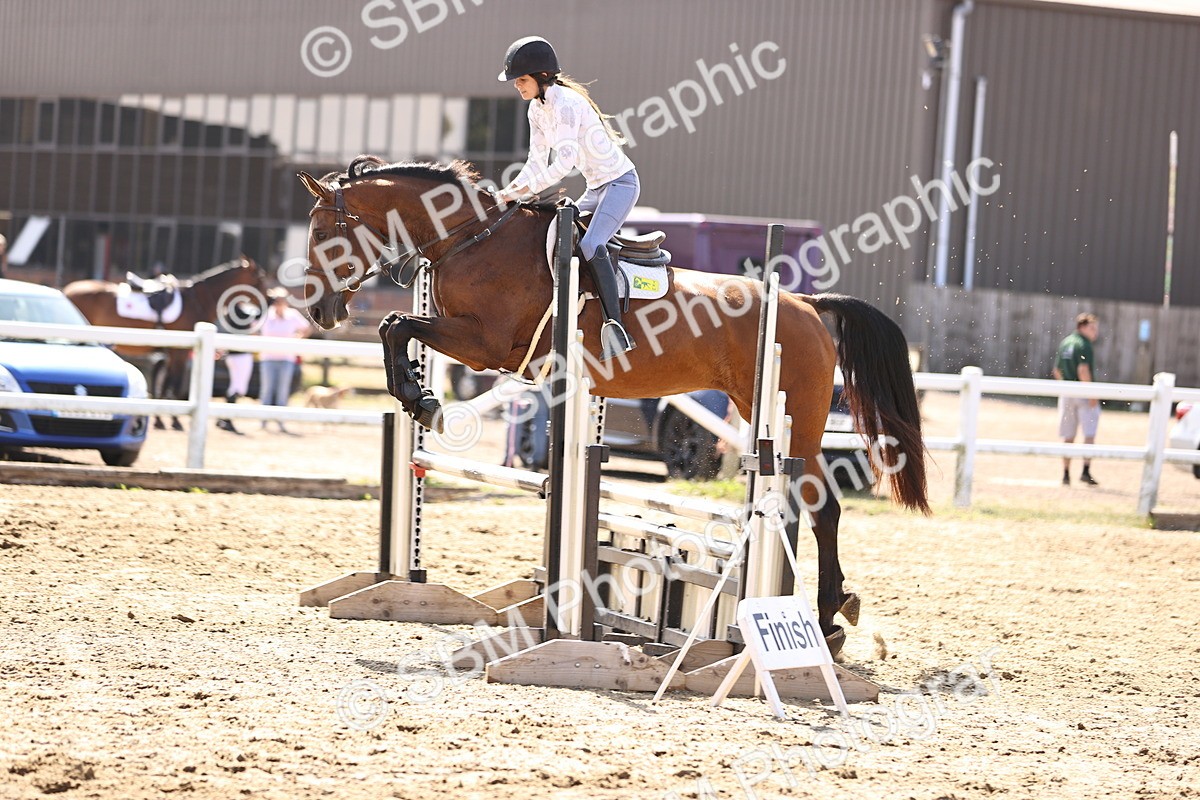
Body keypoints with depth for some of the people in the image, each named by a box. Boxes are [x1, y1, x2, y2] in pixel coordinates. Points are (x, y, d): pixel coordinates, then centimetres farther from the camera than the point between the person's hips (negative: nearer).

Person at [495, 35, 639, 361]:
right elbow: (537, 162, 10)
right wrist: (511, 191, -5)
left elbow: (566, 158, -29)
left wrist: (528, 188, -30)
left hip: (621, 182, -10)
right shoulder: (537, 109, 8)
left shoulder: (565, 103, -20)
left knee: (591, 245, -28)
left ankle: (616, 328, -35)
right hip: (596, 188, 10)